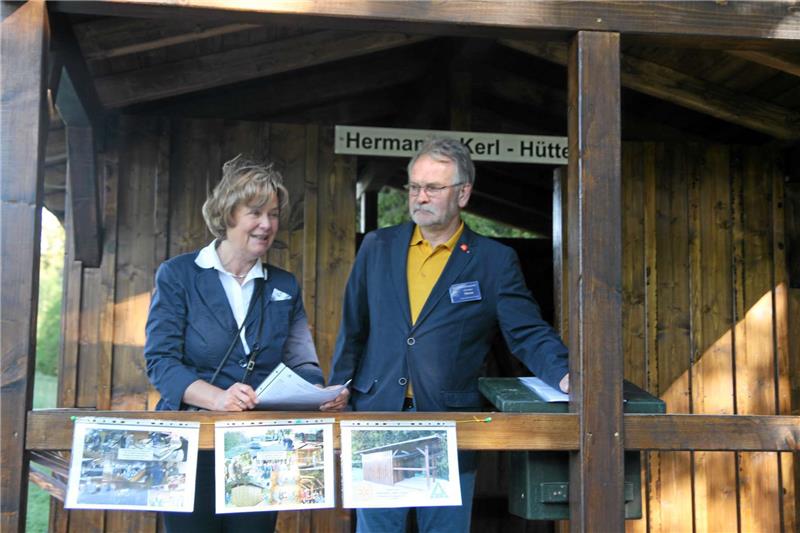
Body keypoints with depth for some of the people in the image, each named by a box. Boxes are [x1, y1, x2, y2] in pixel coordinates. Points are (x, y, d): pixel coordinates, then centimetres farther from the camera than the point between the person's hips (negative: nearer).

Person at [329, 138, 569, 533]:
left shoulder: (495, 261, 1)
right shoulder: (377, 247, 8)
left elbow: (529, 334, -3)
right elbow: (352, 330, 12)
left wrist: (565, 376, -21)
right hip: (376, 424, 2)